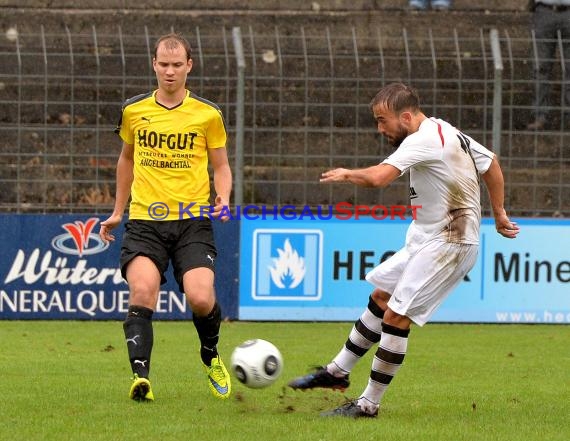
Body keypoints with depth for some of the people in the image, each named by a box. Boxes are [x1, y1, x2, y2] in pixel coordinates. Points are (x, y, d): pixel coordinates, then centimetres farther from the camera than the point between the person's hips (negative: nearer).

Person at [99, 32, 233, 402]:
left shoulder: (208, 114, 3)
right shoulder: (133, 110, 8)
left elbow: (221, 166, 13)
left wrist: (223, 198, -8)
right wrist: (118, 211, 28)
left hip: (193, 221, -1)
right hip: (144, 221, 1)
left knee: (200, 298, -17)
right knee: (142, 291, -24)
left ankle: (211, 356, 15)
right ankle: (141, 375, -27)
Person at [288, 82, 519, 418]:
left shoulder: (424, 139, -22)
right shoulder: (449, 133, 9)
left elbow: (378, 177, -33)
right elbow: (492, 165, 19)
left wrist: (347, 174, -12)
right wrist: (499, 213, 26)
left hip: (449, 245, -10)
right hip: (427, 240, 10)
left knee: (396, 316, -10)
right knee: (380, 298, 16)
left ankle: (369, 404, -4)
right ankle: (338, 372, 27)